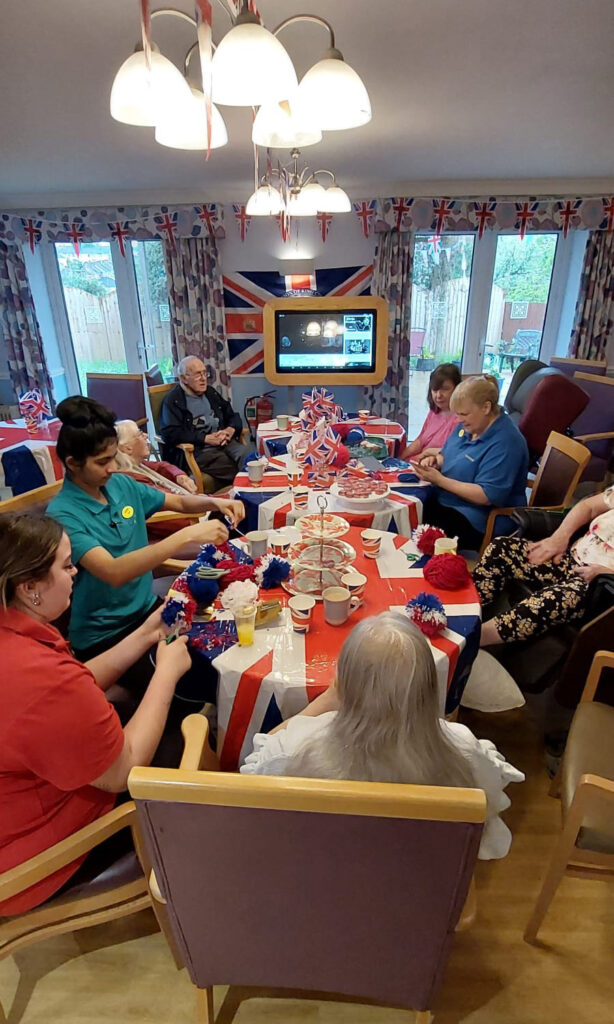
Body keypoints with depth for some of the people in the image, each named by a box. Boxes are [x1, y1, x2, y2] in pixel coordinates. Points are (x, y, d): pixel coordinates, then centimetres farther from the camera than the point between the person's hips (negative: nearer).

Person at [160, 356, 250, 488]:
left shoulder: (211, 393, 23)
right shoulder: (173, 401, 2)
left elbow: (233, 416, 27)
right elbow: (170, 434, -10)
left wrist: (231, 429, 1)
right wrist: (206, 438, -14)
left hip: (224, 443, 6)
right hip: (196, 450, -6)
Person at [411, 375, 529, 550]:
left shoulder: (505, 442, -20)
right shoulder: (468, 425, 7)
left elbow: (487, 496, -24)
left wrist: (440, 480, -24)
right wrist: (435, 460, -5)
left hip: (479, 519, -8)